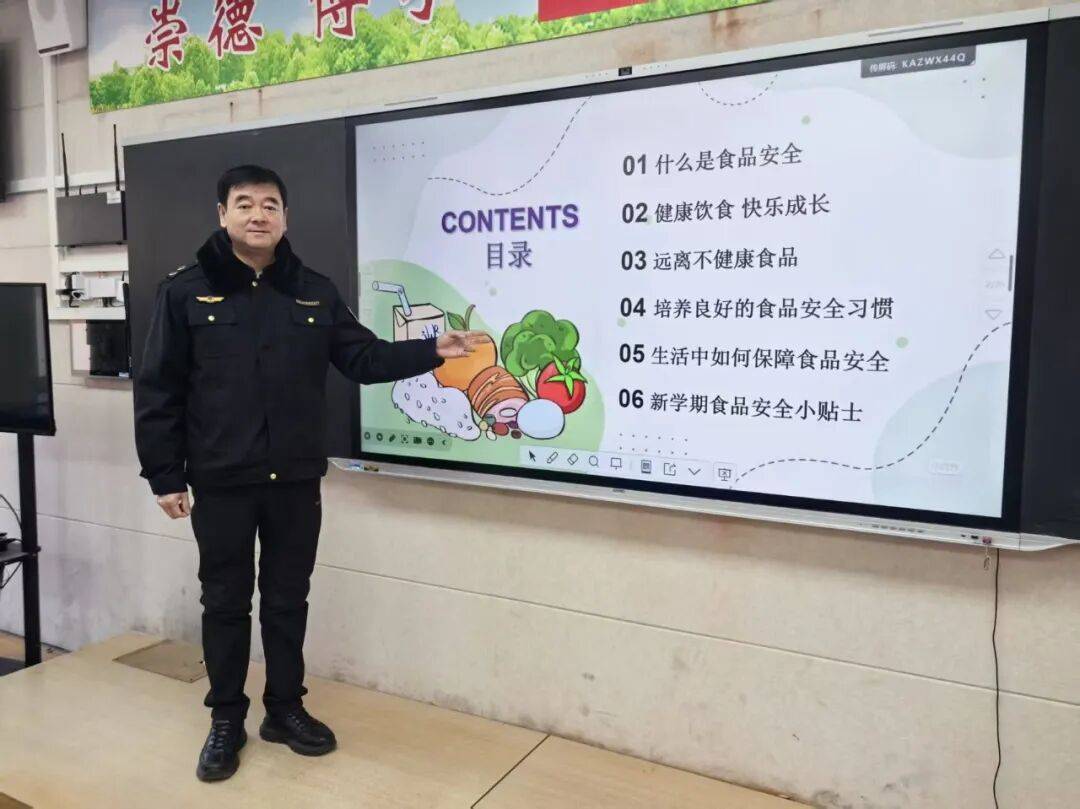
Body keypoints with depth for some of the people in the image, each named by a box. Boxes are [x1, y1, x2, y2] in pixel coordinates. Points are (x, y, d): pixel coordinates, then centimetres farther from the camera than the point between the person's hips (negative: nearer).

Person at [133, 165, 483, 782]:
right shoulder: (186, 292, -3)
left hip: (296, 480, 2)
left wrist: (432, 351, -8)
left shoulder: (315, 292, 4)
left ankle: (286, 709, 31)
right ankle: (226, 720, 28)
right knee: (226, 602, 11)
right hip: (221, 482, -2)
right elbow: (158, 392, -3)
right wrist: (165, 475, -6)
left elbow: (365, 358, 4)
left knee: (288, 600, 13)